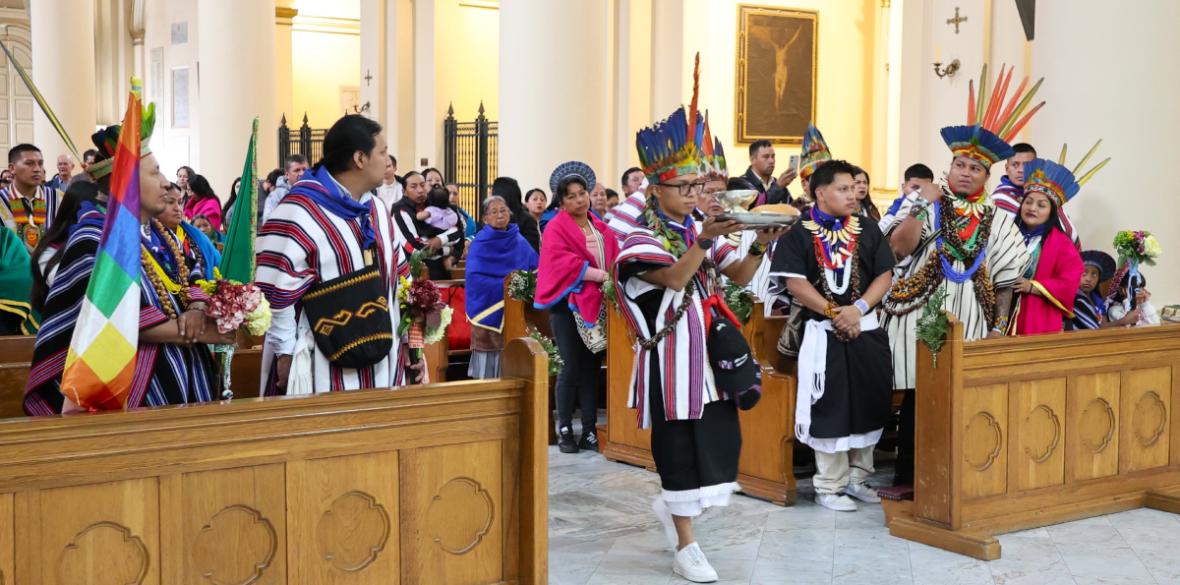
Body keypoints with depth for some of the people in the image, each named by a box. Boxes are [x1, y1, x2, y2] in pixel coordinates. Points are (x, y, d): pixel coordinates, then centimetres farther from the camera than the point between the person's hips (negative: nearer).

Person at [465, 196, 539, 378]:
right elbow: (474, 278, -12)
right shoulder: (480, 244, -3)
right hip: (489, 311, -4)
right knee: (489, 371, -3)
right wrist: (505, 285, -18)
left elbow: (537, 269, 11)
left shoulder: (520, 242, 11)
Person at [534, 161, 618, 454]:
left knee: (592, 367, 6)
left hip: (597, 305, 5)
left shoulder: (600, 228, 16)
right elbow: (563, 262, -17)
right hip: (568, 304, -5)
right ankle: (565, 430, 5)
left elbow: (615, 259, 11)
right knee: (572, 367, -5)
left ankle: (589, 432, 10)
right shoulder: (557, 228, -3)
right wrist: (600, 275, -22)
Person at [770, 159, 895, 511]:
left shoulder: (868, 229, 8)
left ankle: (857, 477, 25)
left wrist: (858, 308, -13)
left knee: (869, 403, 9)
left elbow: (885, 275, 2)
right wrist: (833, 312, -15)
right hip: (823, 332, -4)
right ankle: (829, 486, 11)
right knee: (829, 408, 0)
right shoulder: (799, 233, -3)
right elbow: (794, 282, -11)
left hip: (867, 330, 4)